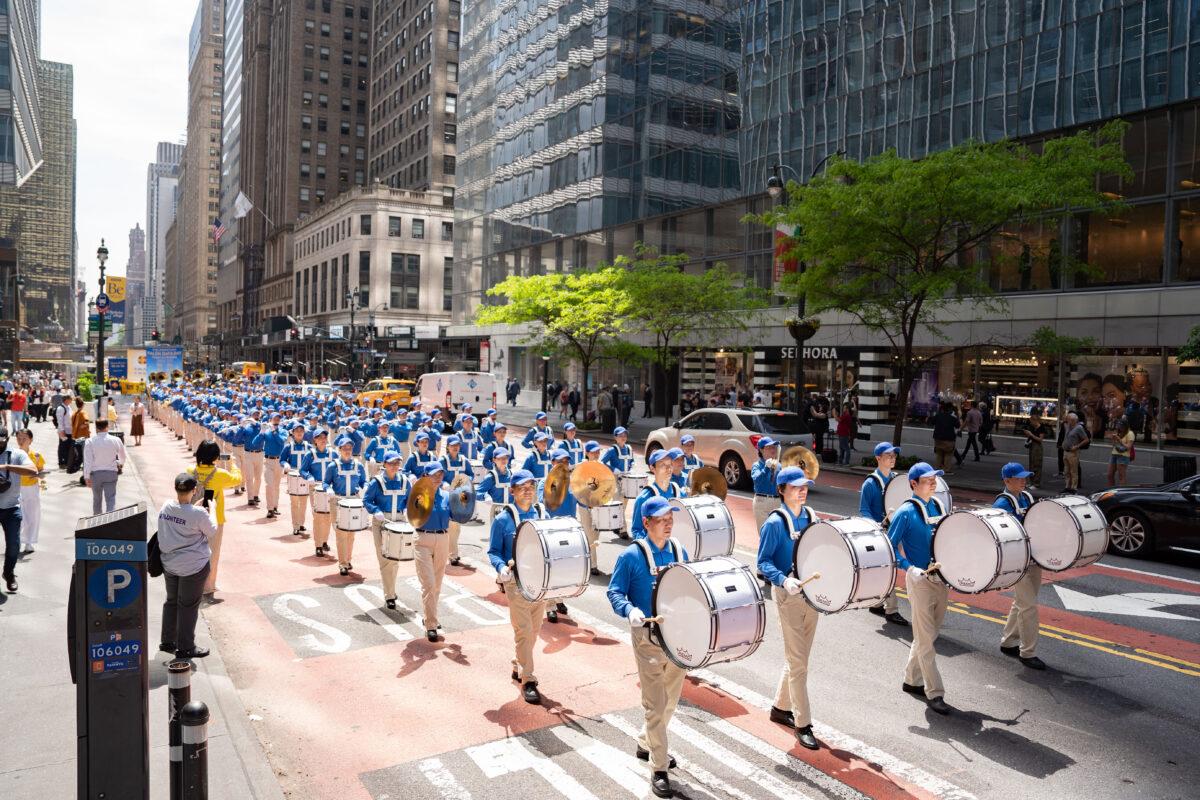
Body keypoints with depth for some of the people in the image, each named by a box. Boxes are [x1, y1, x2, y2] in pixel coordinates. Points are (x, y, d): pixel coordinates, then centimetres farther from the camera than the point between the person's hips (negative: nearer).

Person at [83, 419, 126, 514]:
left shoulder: (90, 442, -8)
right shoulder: (116, 440, -3)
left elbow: (88, 460, -11)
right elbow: (122, 455, 14)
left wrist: (86, 476, -6)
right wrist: (121, 464, 36)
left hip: (95, 473, 1)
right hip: (111, 472, -1)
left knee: (96, 498, 20)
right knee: (111, 499, -3)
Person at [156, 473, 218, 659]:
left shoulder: (165, 507, -6)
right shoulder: (198, 514, -24)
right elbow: (211, 532, -7)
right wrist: (211, 510, 8)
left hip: (169, 564, 6)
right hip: (194, 566, -6)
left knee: (172, 601, 21)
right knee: (188, 606, 6)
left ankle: (167, 641, 33)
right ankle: (185, 648, 15)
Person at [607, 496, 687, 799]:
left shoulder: (679, 552, 5)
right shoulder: (631, 556, -10)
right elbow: (614, 592, -9)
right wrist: (630, 610, -28)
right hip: (648, 637, -5)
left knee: (671, 701, 18)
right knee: (656, 705, -2)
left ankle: (646, 744, 42)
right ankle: (659, 769, 12)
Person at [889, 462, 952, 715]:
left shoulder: (937, 507, 8)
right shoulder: (906, 512, -12)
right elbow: (890, 545, -11)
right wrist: (910, 568, -20)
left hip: (941, 578, 7)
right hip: (919, 580, -7)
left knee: (928, 634, 16)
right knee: (926, 639, 0)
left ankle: (912, 680, 30)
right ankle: (934, 693, 7)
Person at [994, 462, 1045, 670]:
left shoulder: (1028, 497, 10)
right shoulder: (1003, 503, -14)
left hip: (1033, 558, 8)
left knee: (1021, 603, 16)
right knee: (1029, 606, -7)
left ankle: (1008, 643, 30)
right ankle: (1027, 653, 3)